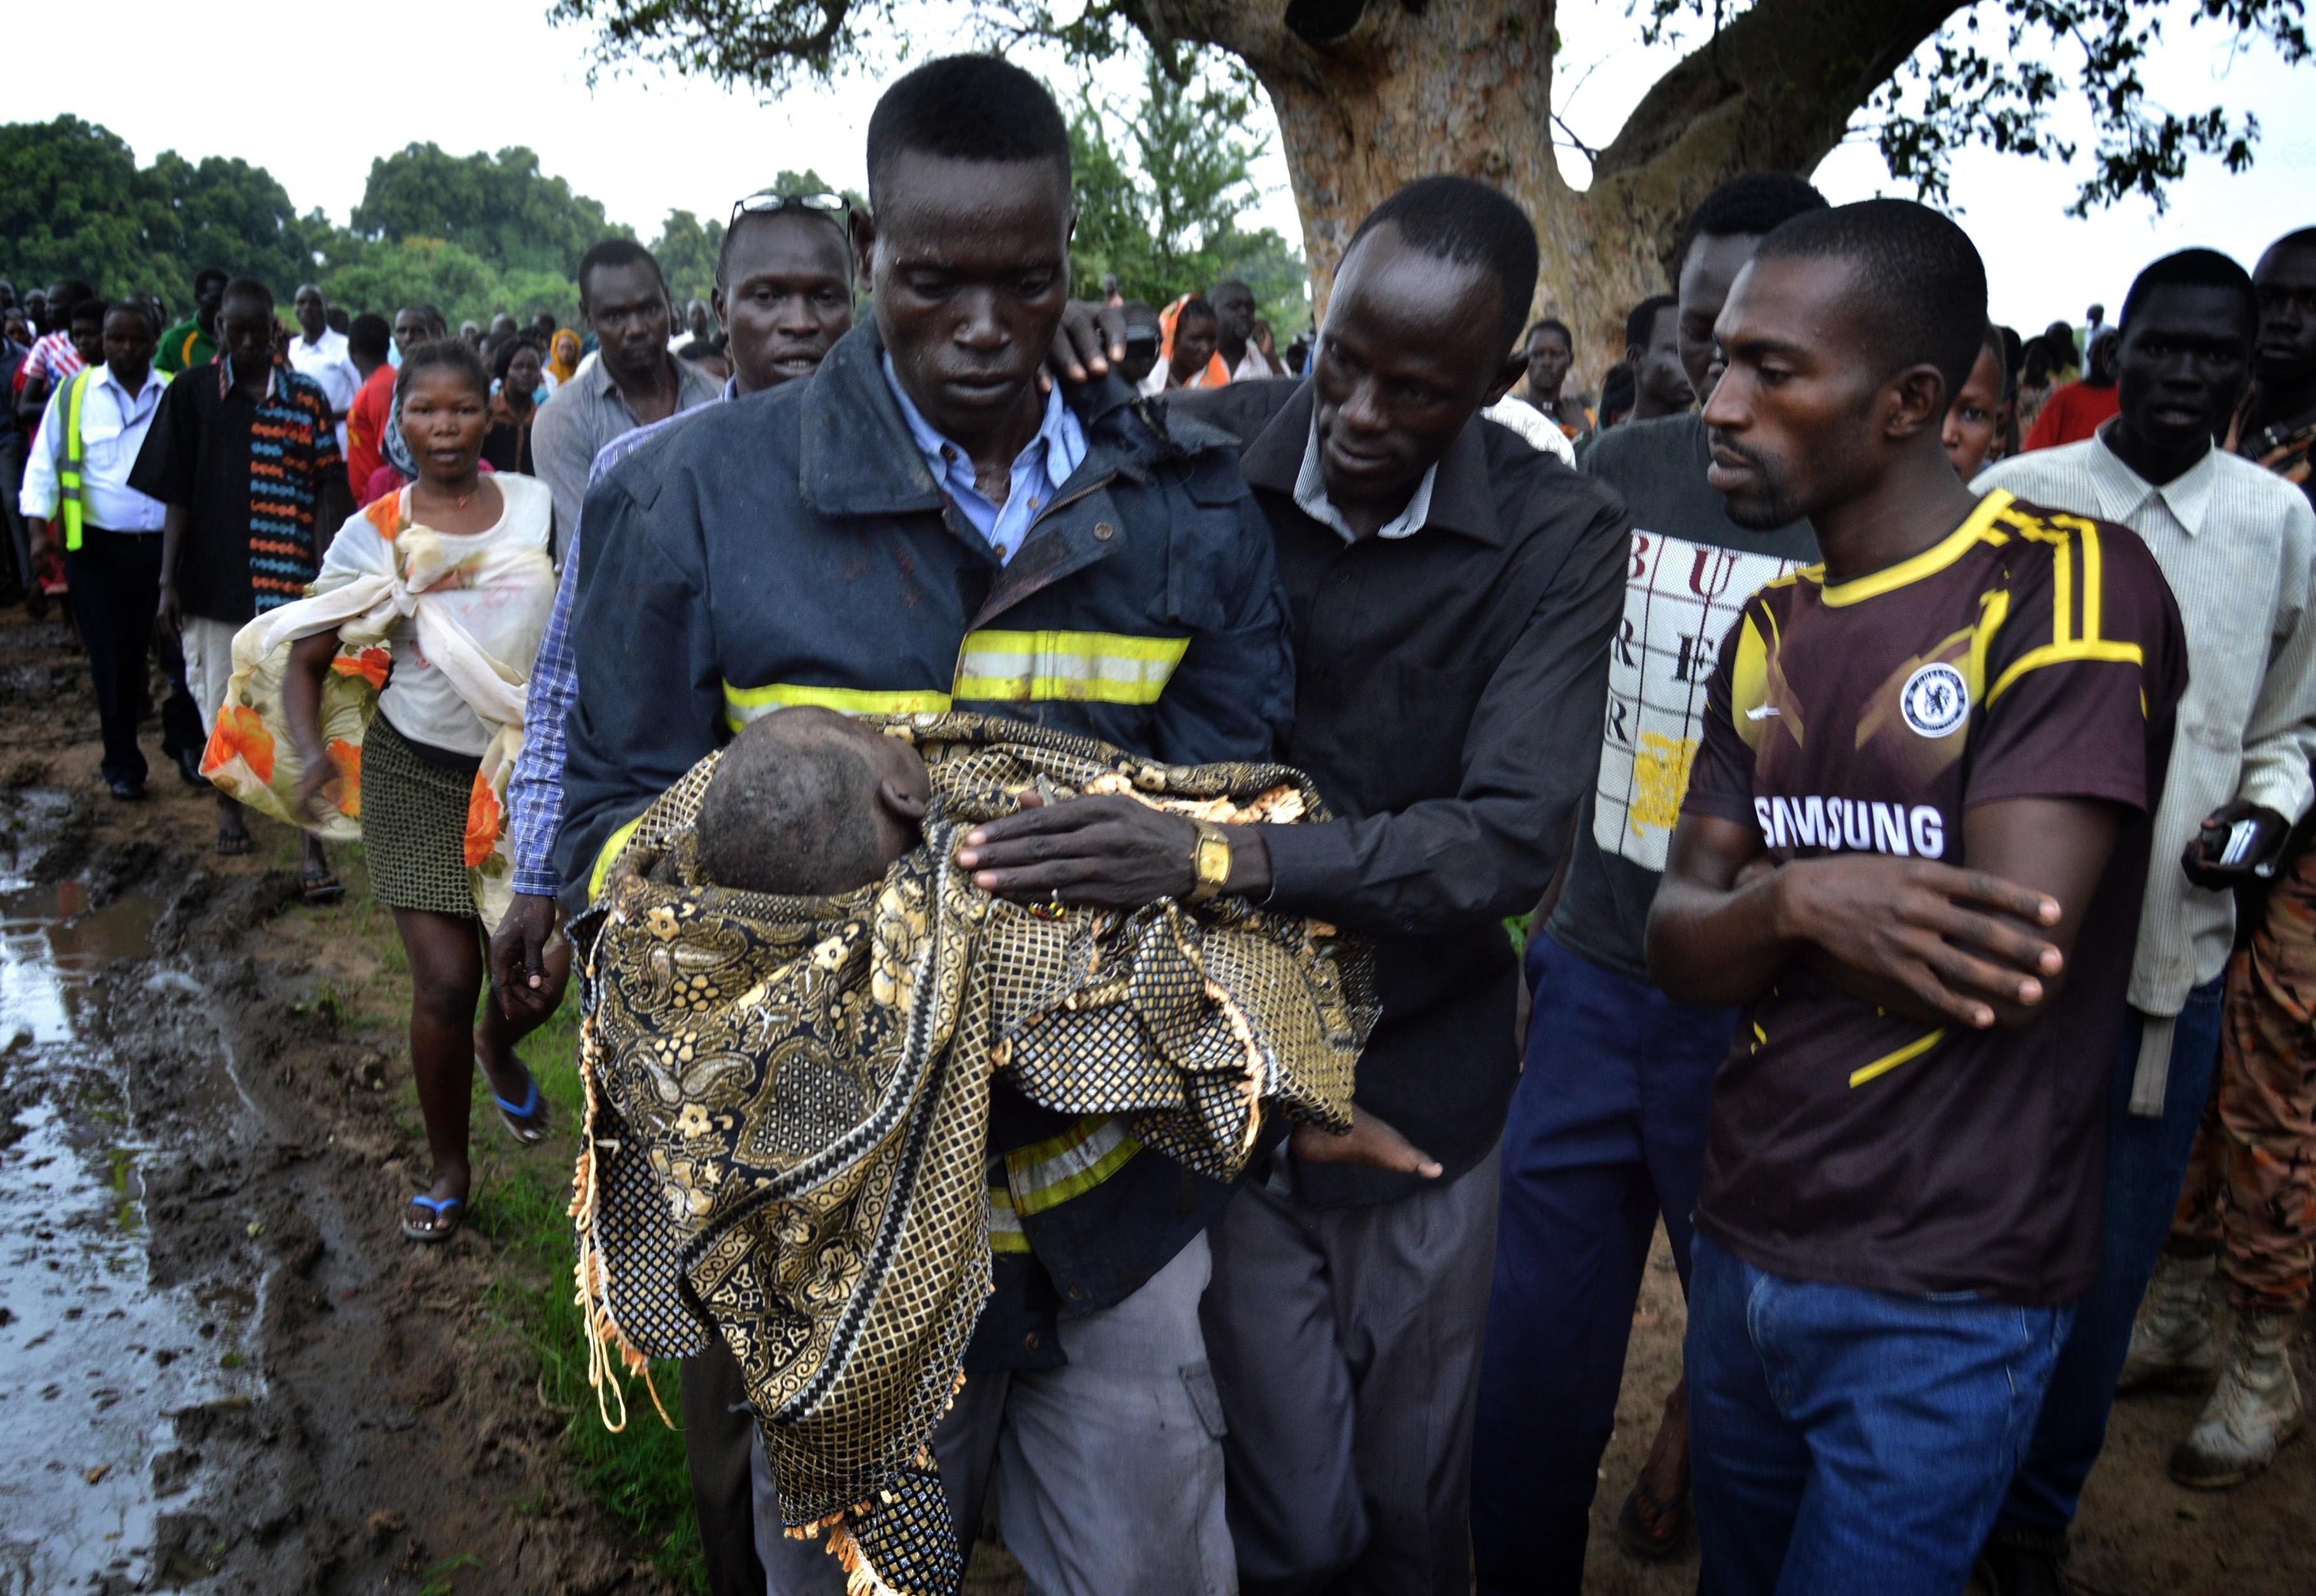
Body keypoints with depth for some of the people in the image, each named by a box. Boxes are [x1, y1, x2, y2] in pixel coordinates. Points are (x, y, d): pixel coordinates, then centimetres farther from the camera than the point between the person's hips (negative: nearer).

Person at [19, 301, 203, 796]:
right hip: (99, 549, 0)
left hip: (168, 545, 0)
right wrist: (40, 528, -5)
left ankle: (186, 741, 24)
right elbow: (44, 466, 4)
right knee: (114, 659, 6)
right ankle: (122, 763, 19)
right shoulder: (73, 395, 2)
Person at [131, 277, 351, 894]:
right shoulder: (191, 394, 3)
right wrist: (169, 582, 0)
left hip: (291, 585, -1)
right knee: (221, 709, 14)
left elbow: (329, 490, 2)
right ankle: (229, 807, 40)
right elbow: (177, 496, 3)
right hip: (214, 581, 1)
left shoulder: (307, 399, 2)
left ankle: (314, 853, -2)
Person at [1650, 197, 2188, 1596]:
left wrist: (1763, 895, -9)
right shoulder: (1772, 630, 7)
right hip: (1742, 1246, 7)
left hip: (1941, 1304, -7)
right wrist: (1801, 904, -21)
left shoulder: (2071, 587, -15)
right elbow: (1679, 947, 1)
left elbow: (2008, 965, -24)